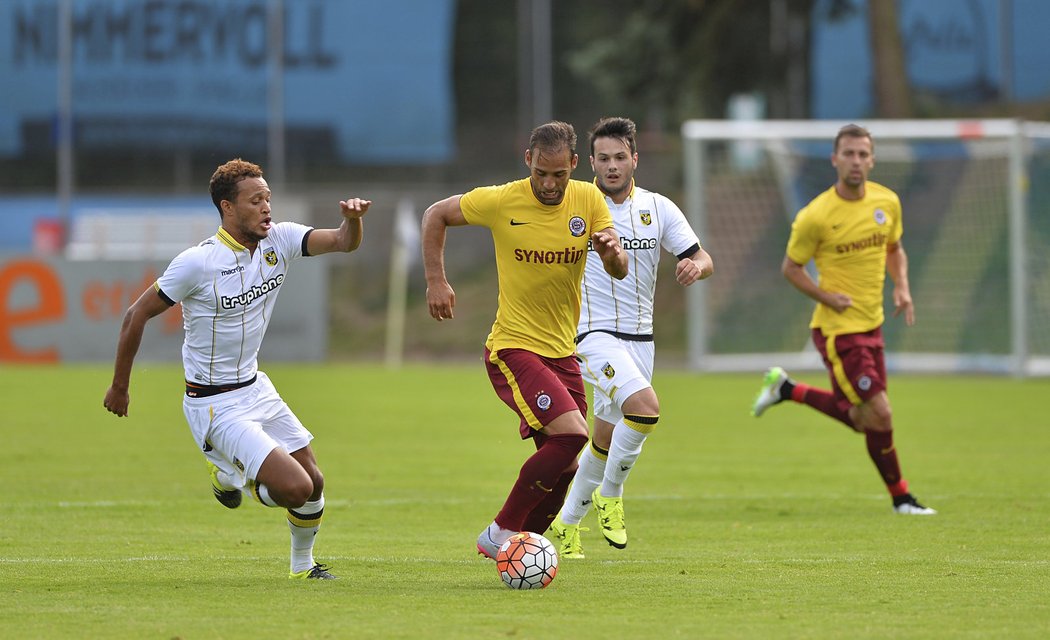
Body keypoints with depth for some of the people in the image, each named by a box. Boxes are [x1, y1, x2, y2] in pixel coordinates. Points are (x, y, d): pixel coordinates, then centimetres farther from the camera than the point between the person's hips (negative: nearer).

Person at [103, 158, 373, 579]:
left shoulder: (279, 240, -3)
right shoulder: (197, 263, -21)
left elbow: (344, 242, -8)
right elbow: (137, 315, -11)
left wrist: (352, 217, -33)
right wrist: (119, 387, -3)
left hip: (255, 387, 7)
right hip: (215, 405, -7)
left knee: (314, 482, 8)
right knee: (295, 487, -17)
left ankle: (302, 565, 34)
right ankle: (228, 477, 13)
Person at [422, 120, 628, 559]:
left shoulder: (588, 200, -1)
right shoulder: (501, 201, -10)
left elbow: (620, 272, -6)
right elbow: (436, 215, 5)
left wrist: (612, 251, -29)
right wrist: (436, 280, -2)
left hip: (562, 353, 6)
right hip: (512, 348, -6)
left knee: (562, 470, 7)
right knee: (571, 434, -24)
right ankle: (501, 533, -14)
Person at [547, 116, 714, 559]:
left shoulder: (658, 208, 3)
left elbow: (702, 260, 1)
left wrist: (696, 266, -22)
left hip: (640, 336, 5)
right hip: (594, 335, -5)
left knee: (607, 440, 10)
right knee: (645, 406, -27)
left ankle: (567, 523, 28)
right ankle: (609, 496, -7)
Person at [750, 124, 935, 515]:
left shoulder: (887, 202, 2)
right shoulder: (816, 216, -15)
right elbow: (790, 267, -4)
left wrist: (901, 286, 1)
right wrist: (826, 297, -17)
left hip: (871, 324, 7)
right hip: (837, 329, -7)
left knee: (860, 419, 15)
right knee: (879, 414, -9)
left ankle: (787, 390, 33)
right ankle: (901, 498, 8)